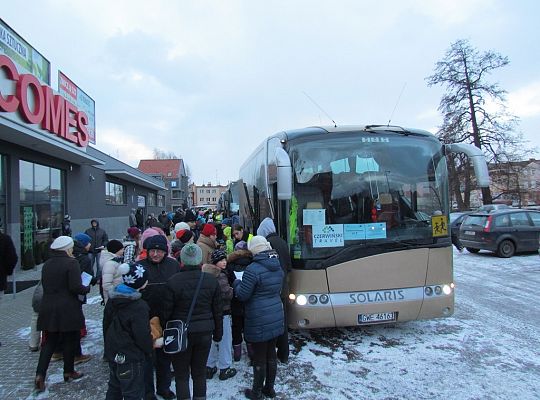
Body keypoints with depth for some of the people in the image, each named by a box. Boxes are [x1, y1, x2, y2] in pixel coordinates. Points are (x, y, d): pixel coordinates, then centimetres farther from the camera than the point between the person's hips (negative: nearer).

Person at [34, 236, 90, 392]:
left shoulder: (47, 264, 7)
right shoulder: (71, 263, -15)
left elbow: (44, 285, 15)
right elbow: (76, 287, -21)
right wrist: (87, 288, -2)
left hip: (48, 308, 6)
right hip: (68, 310, -6)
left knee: (50, 341, 15)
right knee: (70, 340, 11)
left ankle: (40, 375, 5)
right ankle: (68, 372, 23)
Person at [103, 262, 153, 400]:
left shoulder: (112, 299, 1)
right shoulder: (139, 306, -25)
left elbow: (106, 324, 12)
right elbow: (142, 335, -22)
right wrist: (149, 350, -4)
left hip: (112, 352, 8)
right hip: (131, 357, -8)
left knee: (114, 389, 24)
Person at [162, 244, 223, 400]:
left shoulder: (173, 282, -14)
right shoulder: (211, 281, -4)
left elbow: (166, 312, -9)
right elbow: (217, 311, 3)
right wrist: (218, 333, 14)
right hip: (204, 333, 3)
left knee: (181, 375, 12)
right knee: (200, 373, 17)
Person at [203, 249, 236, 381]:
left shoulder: (208, 273, 7)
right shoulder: (220, 275, -20)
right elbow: (227, 293, -22)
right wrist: (234, 289, -4)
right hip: (222, 312, -8)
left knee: (213, 339, 19)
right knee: (225, 340, 5)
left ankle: (209, 367, 27)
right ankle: (224, 369, 15)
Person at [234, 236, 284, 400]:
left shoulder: (253, 269, -20)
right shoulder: (278, 267, 4)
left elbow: (242, 295, -15)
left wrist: (236, 283, 5)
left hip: (259, 322, -7)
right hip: (276, 318, 7)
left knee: (259, 358, 8)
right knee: (271, 354, 19)